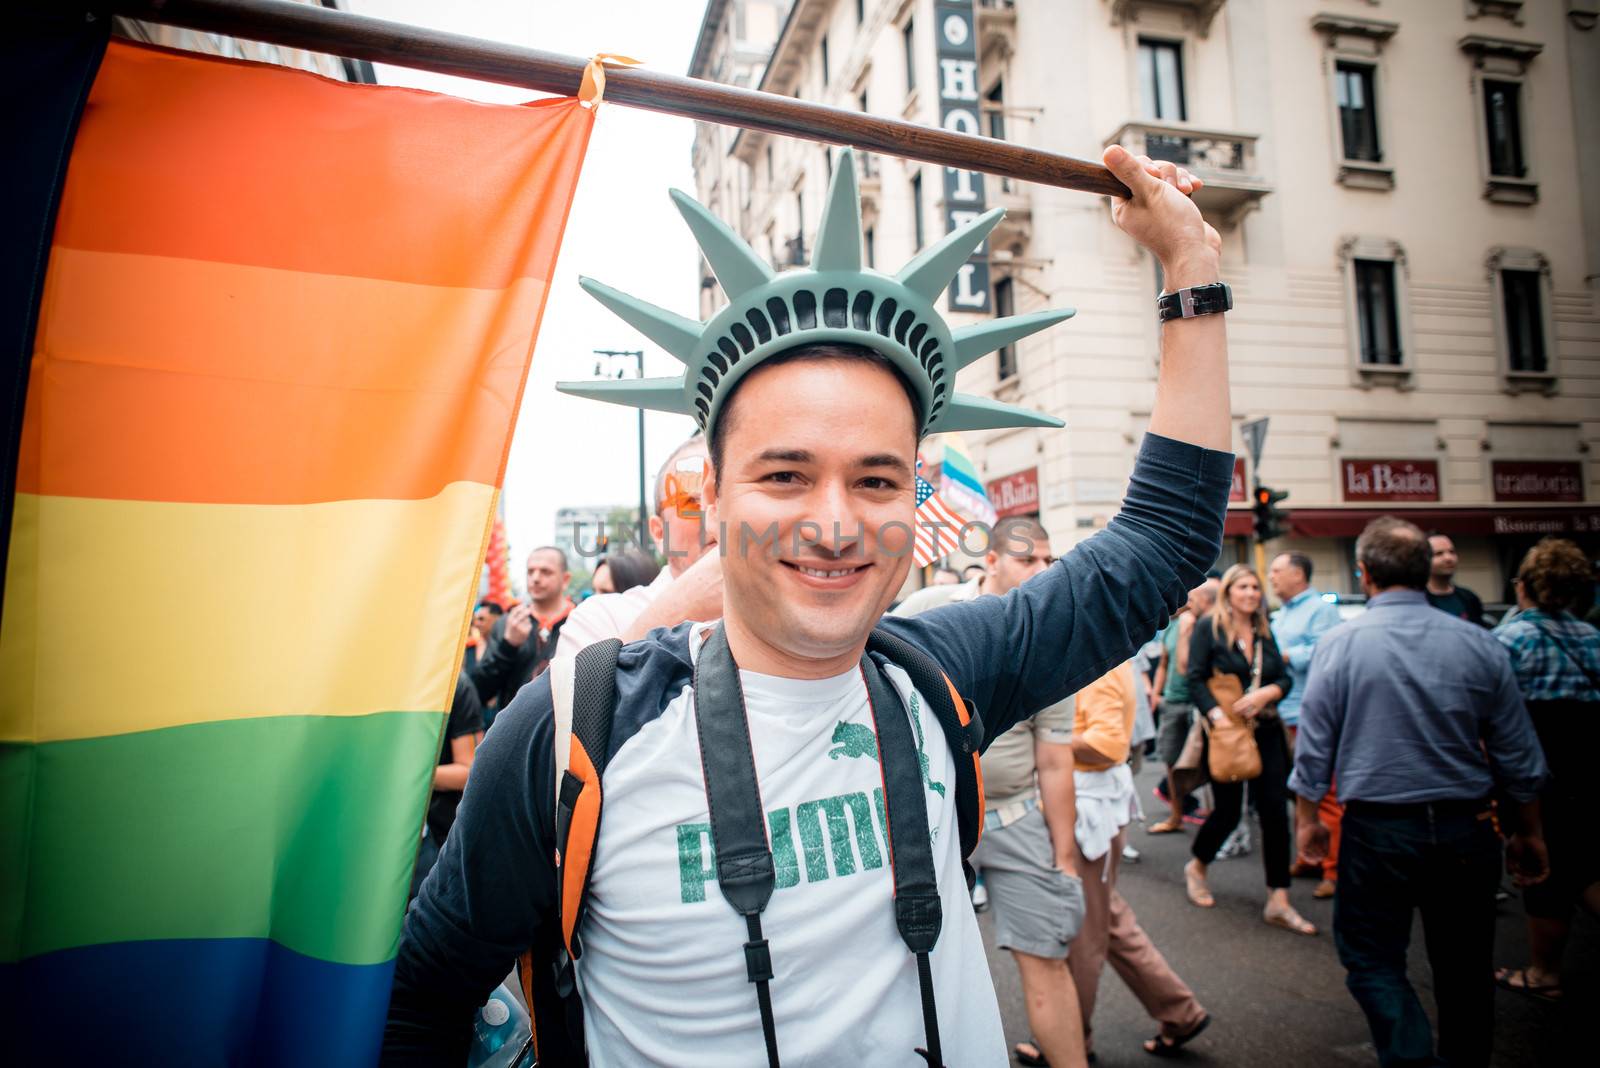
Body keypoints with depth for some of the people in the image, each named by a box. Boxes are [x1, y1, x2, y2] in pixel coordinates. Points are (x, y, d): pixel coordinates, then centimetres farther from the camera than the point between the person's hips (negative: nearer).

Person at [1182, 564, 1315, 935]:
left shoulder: (1264, 631, 10)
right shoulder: (1208, 627, -5)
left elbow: (1284, 679, 8)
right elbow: (1195, 680, -10)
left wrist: (1266, 693, -13)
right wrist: (1217, 715, -23)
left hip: (1265, 731, 5)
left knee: (1275, 812, -1)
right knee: (1228, 811, 3)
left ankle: (1278, 902, 6)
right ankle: (1195, 868, 31)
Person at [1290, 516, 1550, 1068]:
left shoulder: (1341, 642, -9)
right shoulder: (1479, 644, -1)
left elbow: (1313, 747, -7)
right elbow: (1520, 756, 6)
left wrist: (1308, 819, 6)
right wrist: (1529, 833, 18)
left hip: (1377, 828, -3)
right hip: (1467, 828, 3)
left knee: (1372, 960, 9)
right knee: (1465, 966, 17)